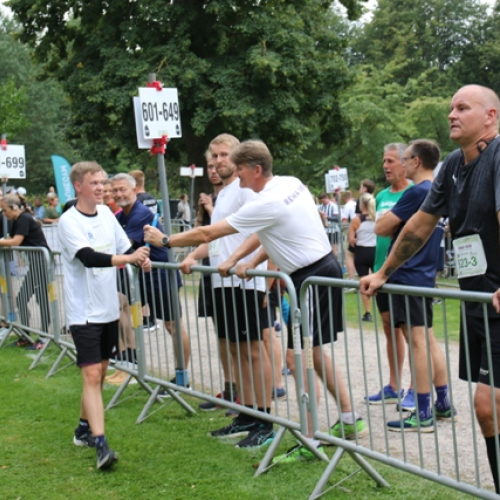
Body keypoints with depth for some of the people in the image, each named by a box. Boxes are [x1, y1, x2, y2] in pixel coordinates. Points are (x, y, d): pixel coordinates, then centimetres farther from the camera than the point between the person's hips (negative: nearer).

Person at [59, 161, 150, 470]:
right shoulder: (69, 221, -13)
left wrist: (141, 258, -5)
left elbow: (125, 247, 16)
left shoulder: (106, 213, 7)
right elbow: (88, 257, -27)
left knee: (100, 372, 15)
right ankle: (100, 444, -15)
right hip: (84, 312, -7)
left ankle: (85, 429, 30)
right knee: (92, 375, -12)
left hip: (109, 308, 7)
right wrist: (127, 258, -37)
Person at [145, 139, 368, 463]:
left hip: (313, 278, -10)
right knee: (313, 352, 18)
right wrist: (250, 262, 7)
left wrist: (165, 240, -1)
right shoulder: (292, 184, 7)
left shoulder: (266, 205, -19)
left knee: (297, 356, -7)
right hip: (326, 268, 10)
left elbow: (207, 234, -13)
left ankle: (311, 443, -5)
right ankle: (350, 421, 25)